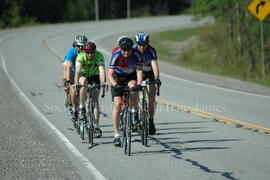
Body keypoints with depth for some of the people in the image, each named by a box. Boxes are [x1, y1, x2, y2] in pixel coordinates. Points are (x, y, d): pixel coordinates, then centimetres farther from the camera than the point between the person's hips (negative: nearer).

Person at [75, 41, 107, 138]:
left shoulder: (99, 56, -28)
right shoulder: (81, 57, -29)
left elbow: (102, 70, -40)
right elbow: (78, 71, -40)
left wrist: (103, 83, -56)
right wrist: (76, 83, -56)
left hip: (94, 76, 0)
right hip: (84, 75, 0)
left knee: (95, 101, -11)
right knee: (84, 83, -37)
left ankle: (97, 127, -11)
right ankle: (81, 107, -19)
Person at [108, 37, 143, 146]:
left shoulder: (136, 54, -25)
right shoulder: (116, 55, -28)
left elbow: (139, 70, -31)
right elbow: (110, 74, -33)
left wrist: (138, 84, -48)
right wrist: (115, 85, -50)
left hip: (131, 76, 1)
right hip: (118, 77, -1)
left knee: (132, 87, -33)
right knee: (117, 105, -14)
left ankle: (135, 111, -6)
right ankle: (116, 135, -12)